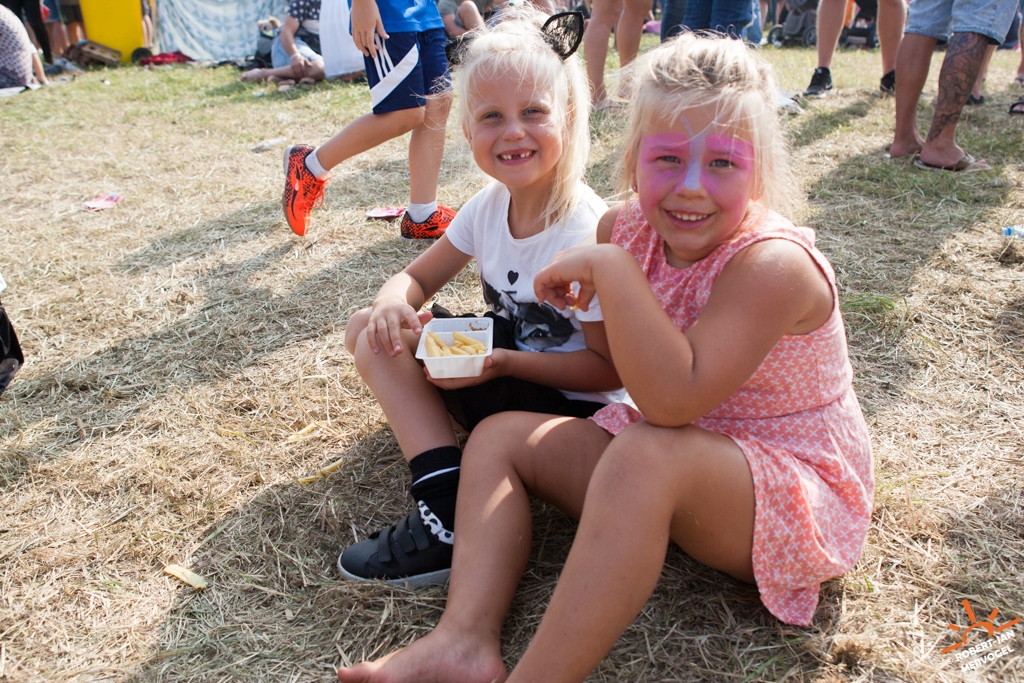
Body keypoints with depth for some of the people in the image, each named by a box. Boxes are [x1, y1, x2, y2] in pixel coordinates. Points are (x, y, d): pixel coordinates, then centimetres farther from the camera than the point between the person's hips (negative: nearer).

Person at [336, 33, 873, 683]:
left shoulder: (773, 263, -26)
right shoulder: (629, 230, -5)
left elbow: (673, 399, -37)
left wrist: (610, 268, -35)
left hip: (797, 491, -7)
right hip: (680, 466, 8)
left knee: (647, 455, -39)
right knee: (499, 436, 1)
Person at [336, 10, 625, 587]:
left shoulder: (584, 234, -25)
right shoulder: (492, 205, -3)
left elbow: (611, 368, -19)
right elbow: (417, 279, 7)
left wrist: (503, 362, -28)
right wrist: (393, 304, -18)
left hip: (575, 408, -8)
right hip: (506, 357, 8)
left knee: (385, 348, -15)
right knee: (373, 328, -1)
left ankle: (452, 525, -15)